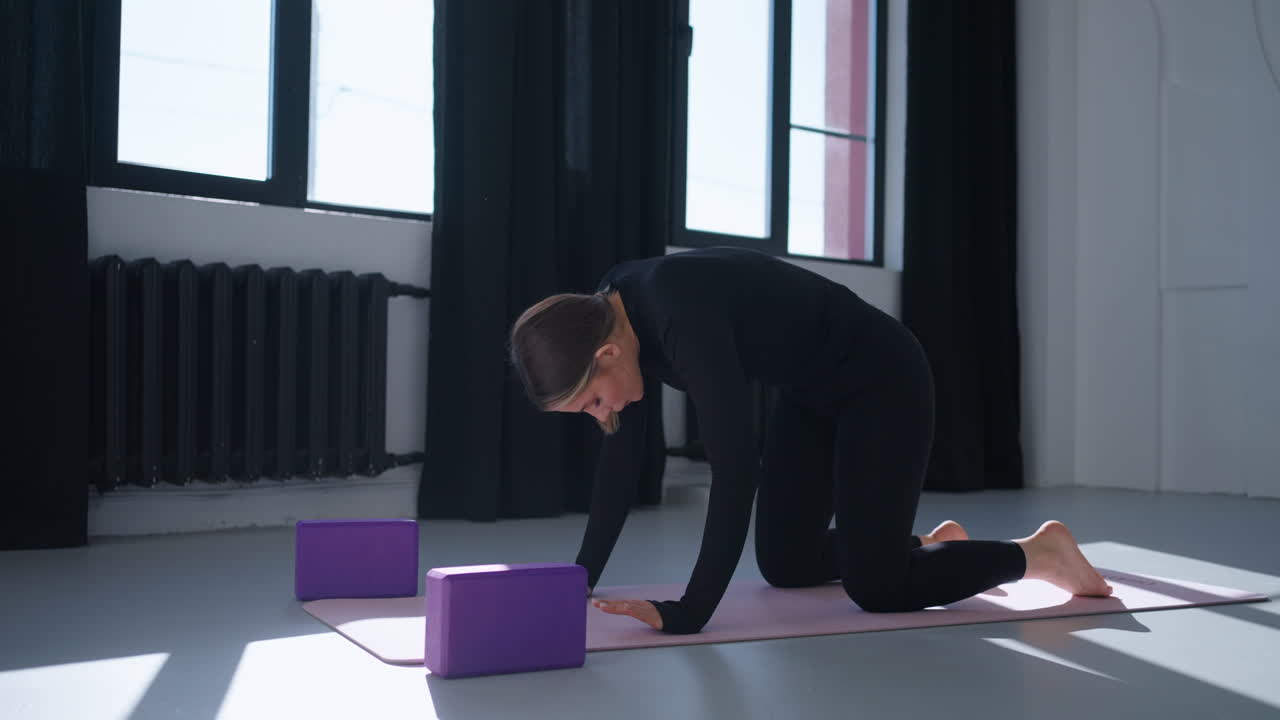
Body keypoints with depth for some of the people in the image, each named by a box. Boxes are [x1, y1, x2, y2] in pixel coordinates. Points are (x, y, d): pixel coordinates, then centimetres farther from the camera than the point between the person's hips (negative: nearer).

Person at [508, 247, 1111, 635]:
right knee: (785, 567, 11)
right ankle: (931, 545, 33)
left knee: (875, 586, -7)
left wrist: (690, 612, -39)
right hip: (812, 394, 9)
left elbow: (736, 464, -40)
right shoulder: (608, 316, -11)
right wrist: (583, 577, -4)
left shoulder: (680, 310, -37)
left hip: (882, 380, -8)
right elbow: (621, 457, -3)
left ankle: (1038, 552, 15)